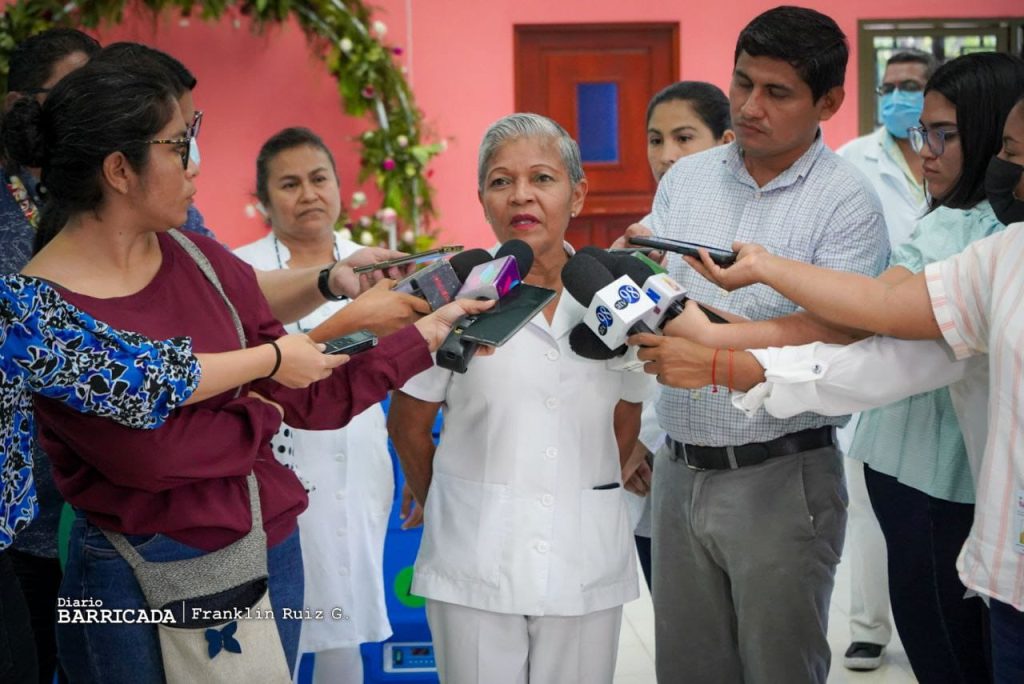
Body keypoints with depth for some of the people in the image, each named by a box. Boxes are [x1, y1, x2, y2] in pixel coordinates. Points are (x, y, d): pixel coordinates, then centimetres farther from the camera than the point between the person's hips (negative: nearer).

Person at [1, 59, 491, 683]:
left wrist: (425, 334, 1)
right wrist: (258, 417, -6)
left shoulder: (202, 260, 4)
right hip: (143, 579, -6)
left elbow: (308, 397, 5)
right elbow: (143, 451, -21)